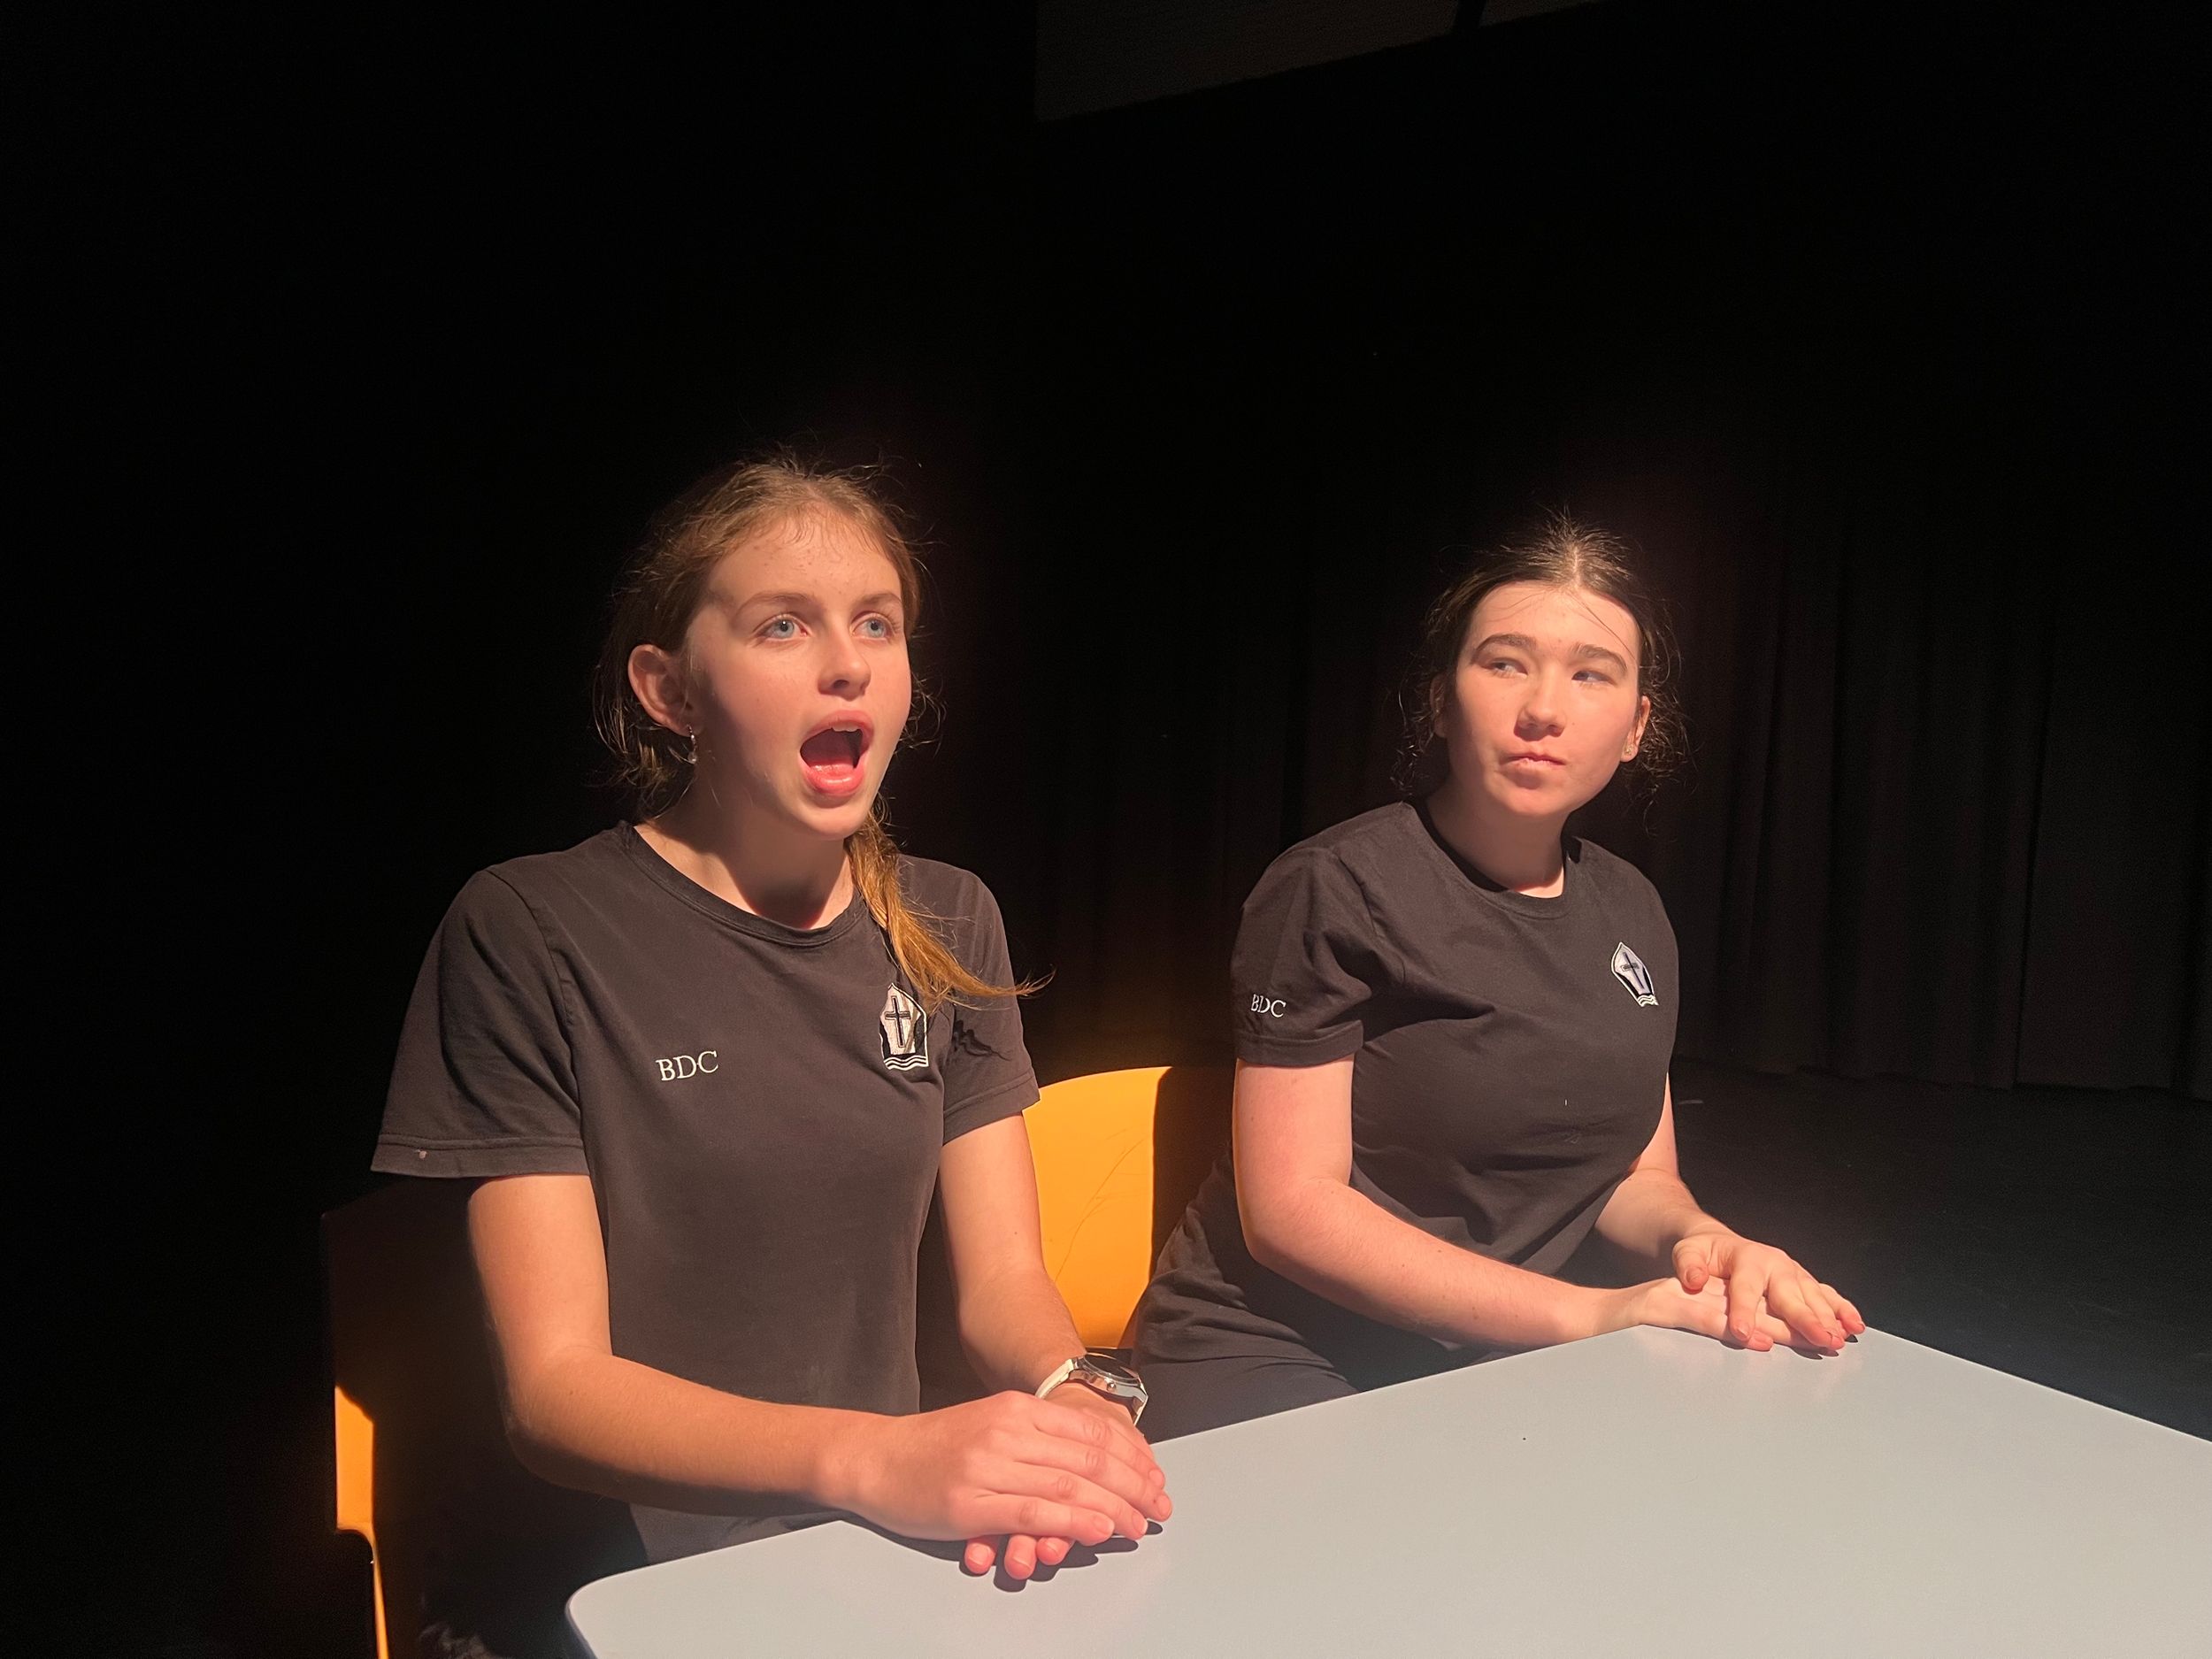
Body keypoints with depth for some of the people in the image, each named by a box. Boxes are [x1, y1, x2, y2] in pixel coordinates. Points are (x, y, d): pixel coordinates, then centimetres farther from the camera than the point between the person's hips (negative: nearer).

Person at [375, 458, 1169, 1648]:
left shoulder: (947, 927, 3)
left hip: (891, 1550, 3)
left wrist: (1070, 1397, -22)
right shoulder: (529, 935, -12)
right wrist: (871, 1459, -31)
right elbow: (553, 1385, -15)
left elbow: (1001, 1278, 1)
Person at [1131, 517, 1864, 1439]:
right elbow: (1290, 1209, -18)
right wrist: (1587, 1313, -22)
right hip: (1277, 1362, -7)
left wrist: (1701, 1242, -10)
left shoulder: (1631, 914, 9)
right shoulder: (1336, 889, -14)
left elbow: (1636, 1174, 15)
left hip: (1490, 1363, 8)